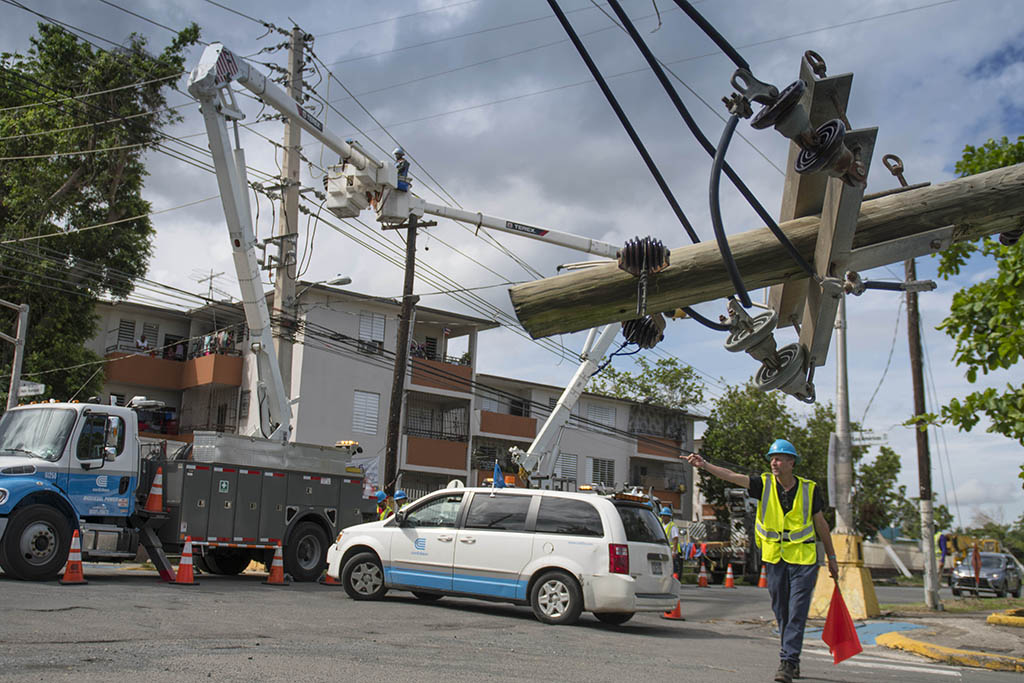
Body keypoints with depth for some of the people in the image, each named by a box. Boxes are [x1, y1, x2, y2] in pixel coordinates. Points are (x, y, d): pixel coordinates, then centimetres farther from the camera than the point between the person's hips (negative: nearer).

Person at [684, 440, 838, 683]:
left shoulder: (809, 489, -1)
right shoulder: (765, 484, -1)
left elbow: (821, 524, 10)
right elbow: (732, 476, -13)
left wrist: (832, 558, 14)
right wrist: (705, 465, -28)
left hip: (803, 558, -2)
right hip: (774, 558, 2)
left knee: (797, 613, -9)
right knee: (781, 613, 9)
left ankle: (787, 663, -7)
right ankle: (792, 661, 23)